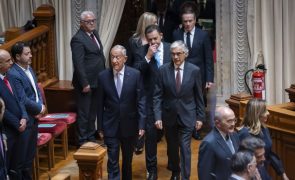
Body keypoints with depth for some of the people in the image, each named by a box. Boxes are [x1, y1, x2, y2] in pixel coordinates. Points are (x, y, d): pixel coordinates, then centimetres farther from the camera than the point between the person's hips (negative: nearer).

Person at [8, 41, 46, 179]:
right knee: (24, 154, 3)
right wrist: (40, 108, -10)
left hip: (34, 117, 9)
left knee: (31, 152, 18)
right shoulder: (13, 74, -21)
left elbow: (36, 89, 13)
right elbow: (23, 100, -23)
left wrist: (40, 106, -5)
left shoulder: (29, 68, 8)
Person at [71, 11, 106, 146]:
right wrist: (84, 83, -21)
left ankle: (91, 137, 30)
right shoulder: (78, 39, -17)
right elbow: (78, 64, -20)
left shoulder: (94, 33, 10)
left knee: (93, 111, 18)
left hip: (97, 81, 8)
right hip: (86, 82, -8)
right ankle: (83, 140, 12)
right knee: (84, 113, 2)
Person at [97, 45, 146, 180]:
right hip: (110, 126, -1)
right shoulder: (103, 76, -5)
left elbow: (141, 101, -5)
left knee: (127, 159, 17)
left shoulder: (135, 75, -7)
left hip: (129, 125, 1)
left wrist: (141, 124, -9)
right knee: (112, 161, -4)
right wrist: (100, 126, 2)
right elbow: (100, 103, 1)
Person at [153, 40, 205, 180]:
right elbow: (157, 96, -4)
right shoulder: (163, 70, -6)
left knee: (185, 148, -5)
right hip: (169, 116, 2)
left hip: (186, 116, -2)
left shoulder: (194, 70, -7)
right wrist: (158, 116, -11)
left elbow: (198, 96, -1)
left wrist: (200, 116, 0)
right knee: (172, 147, 17)